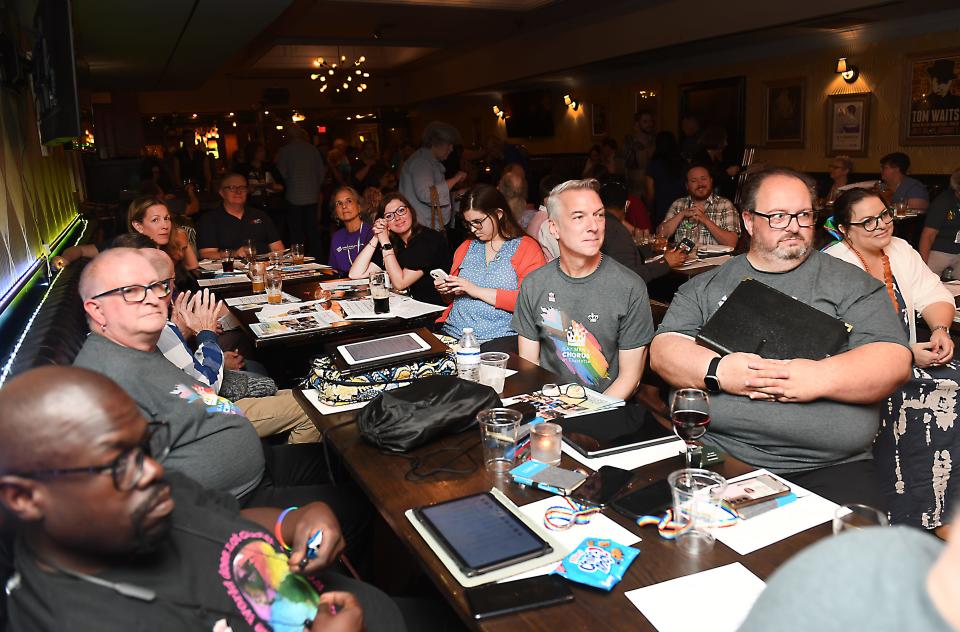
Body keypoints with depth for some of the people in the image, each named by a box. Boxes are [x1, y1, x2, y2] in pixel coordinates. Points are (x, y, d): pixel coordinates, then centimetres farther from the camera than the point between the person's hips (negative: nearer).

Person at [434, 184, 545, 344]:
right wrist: (446, 291, 8)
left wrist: (478, 291, -10)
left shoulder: (527, 247, 3)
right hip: (452, 332, 5)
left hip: (499, 337, -5)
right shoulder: (466, 247, 22)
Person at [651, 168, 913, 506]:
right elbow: (663, 351, 5)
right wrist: (718, 370, -14)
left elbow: (893, 360, 1)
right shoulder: (705, 287, 14)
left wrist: (820, 377, -16)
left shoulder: (852, 284, 11)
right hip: (717, 456, 0)